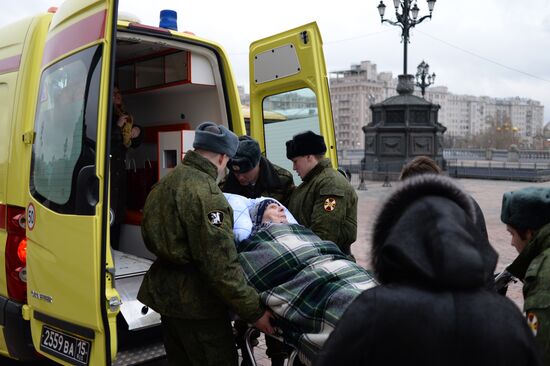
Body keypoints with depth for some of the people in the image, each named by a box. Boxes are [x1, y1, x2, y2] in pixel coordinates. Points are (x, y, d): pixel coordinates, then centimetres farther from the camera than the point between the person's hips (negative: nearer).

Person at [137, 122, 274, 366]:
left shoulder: (166, 182, 9)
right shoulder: (205, 193, -22)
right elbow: (221, 266, -26)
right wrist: (254, 311, -21)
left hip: (166, 294, 10)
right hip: (195, 303, -9)